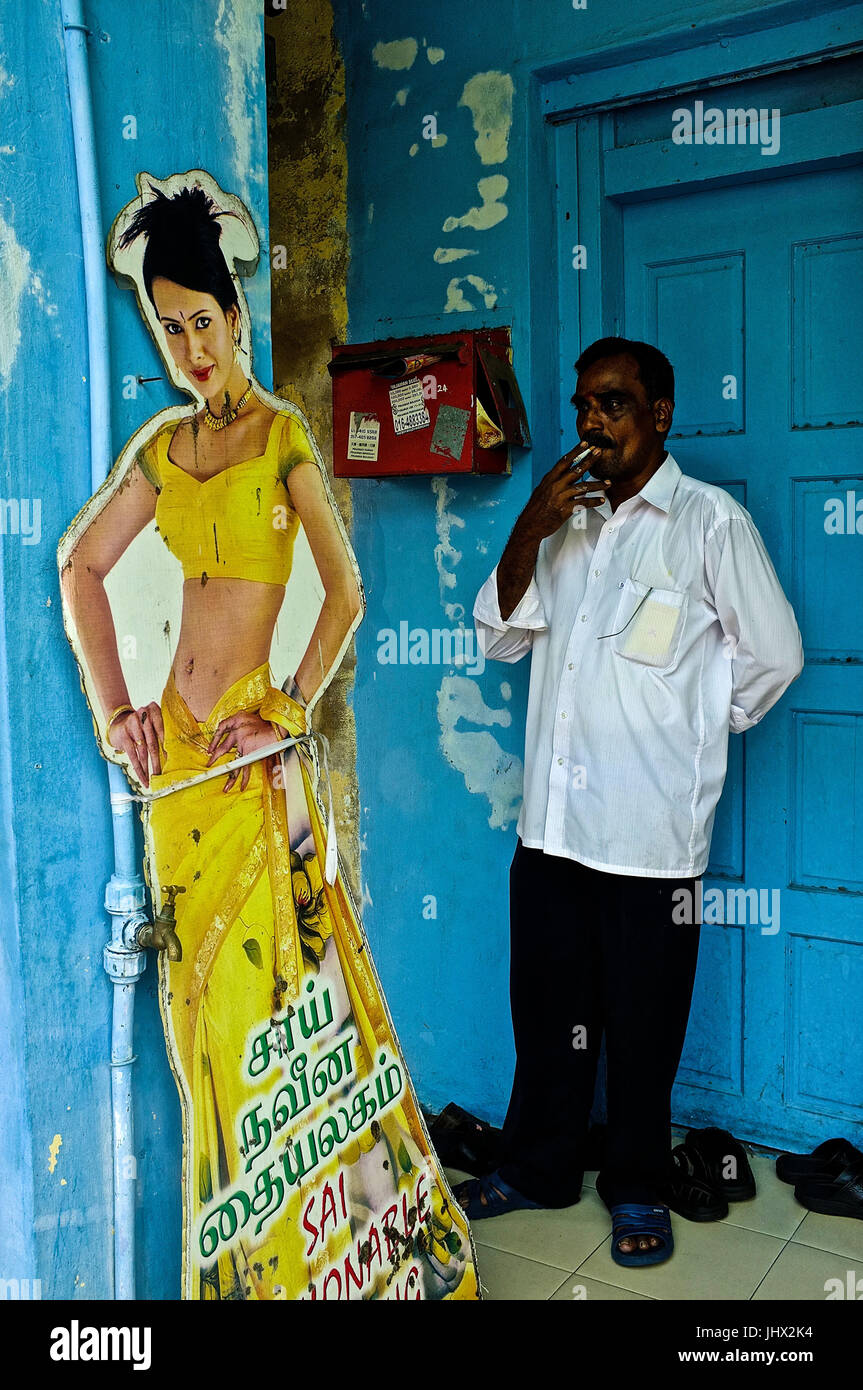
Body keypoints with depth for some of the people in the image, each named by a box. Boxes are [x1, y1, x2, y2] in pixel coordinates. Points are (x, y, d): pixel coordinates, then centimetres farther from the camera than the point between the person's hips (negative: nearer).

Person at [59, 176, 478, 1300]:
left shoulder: (286, 435, -4)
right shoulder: (163, 444, 11)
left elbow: (346, 595, -8)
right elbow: (79, 568, 13)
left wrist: (289, 711, -14)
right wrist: (115, 710, 4)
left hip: (258, 745, -5)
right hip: (176, 740, 5)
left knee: (272, 967, 0)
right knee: (199, 979, 11)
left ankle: (300, 1247, 20)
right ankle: (230, 1255, 30)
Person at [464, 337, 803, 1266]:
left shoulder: (709, 520, -5)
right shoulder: (566, 518, 12)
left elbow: (772, 654, -3)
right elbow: (501, 635, 8)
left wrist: (694, 731, 3)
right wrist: (528, 533, -6)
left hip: (649, 832, -5)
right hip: (551, 820, 5)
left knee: (643, 1024, 9)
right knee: (547, 1009, 17)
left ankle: (637, 1189, 29)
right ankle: (537, 1166, 35)